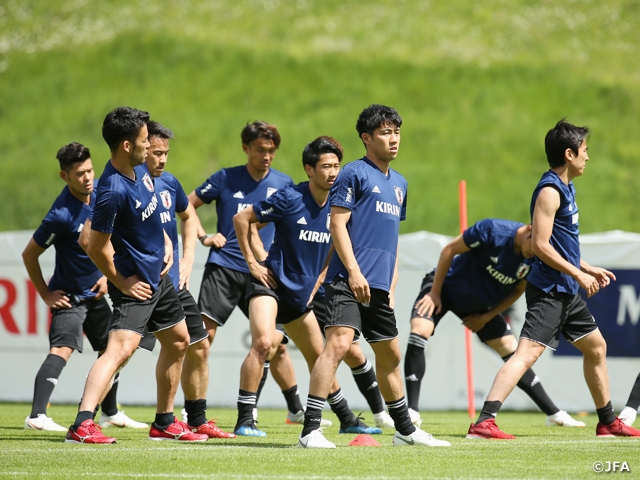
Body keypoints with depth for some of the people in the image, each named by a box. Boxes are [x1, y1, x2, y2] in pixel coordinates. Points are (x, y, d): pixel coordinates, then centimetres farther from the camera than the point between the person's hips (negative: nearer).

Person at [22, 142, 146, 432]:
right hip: (69, 295, -8)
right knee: (62, 348, -24)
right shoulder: (62, 215, -26)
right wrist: (45, 294, -10)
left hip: (96, 291, 8)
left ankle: (110, 413, 35)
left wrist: (107, 275, 6)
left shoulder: (99, 193, -4)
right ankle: (37, 416, -34)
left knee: (111, 348, 18)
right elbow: (29, 254, -15)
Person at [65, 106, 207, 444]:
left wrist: (165, 241, 8)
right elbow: (96, 248, -23)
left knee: (178, 342, 22)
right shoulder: (113, 191, -29)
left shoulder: (139, 168, -1)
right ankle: (82, 425, -35)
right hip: (135, 283, -10)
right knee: (121, 347, -25)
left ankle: (164, 423, 36)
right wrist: (122, 284, -13)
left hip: (159, 274, 10)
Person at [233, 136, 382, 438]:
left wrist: (315, 285, 12)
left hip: (301, 295, 6)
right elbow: (241, 219, -9)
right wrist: (252, 263, -9)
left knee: (319, 360, 17)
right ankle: (244, 421, -24)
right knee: (263, 342, -27)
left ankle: (347, 420, 31)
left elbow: (334, 250, 20)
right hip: (272, 284, -6)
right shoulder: (290, 199, -15)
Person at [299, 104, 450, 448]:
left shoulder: (399, 184, 20)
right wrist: (354, 272, -19)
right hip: (349, 281, -8)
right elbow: (337, 224, -10)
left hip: (379, 287, 8)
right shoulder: (354, 174, -4)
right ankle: (310, 430, -25)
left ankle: (405, 429, 31)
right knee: (338, 343, -21)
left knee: (390, 355, 18)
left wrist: (392, 284, 19)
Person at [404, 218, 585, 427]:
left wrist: (486, 317, -3)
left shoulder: (536, 259, -17)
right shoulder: (492, 230, -31)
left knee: (511, 350, 4)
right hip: (446, 284, -5)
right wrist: (434, 294, -18)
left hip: (480, 304, 5)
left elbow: (518, 290, 0)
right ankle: (411, 411, -27)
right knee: (420, 330, -28)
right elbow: (449, 250, -21)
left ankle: (554, 414, 14)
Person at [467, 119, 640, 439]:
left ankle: (608, 423, 31)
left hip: (566, 292, 11)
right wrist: (578, 274, -17)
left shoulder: (564, 188, 16)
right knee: (527, 352, -20)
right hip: (549, 290, -11)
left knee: (596, 347, 19)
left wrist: (588, 269, 23)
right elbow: (540, 245, -21)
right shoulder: (549, 191, -15)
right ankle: (484, 422, -28)